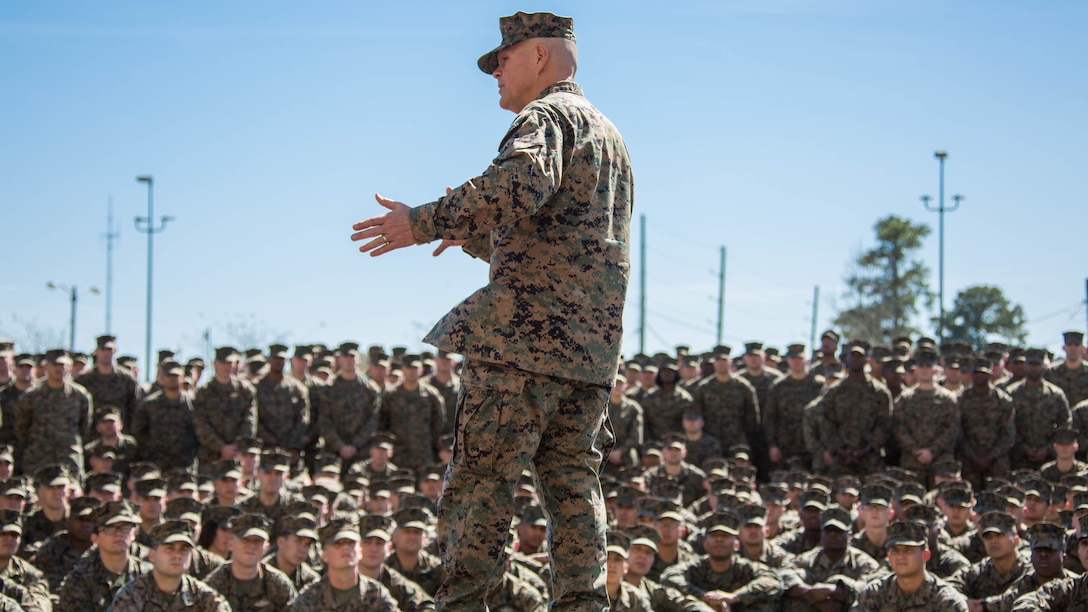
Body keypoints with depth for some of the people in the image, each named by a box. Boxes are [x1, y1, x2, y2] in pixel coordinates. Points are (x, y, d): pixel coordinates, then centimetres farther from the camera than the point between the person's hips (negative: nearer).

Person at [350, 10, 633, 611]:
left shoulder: (545, 116, -3)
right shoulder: (610, 137, 27)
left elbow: (521, 183, -25)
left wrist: (425, 223, -22)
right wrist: (479, 239, 35)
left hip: (525, 333, -9)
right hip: (592, 344, 9)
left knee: (479, 476, -7)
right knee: (572, 480, 6)